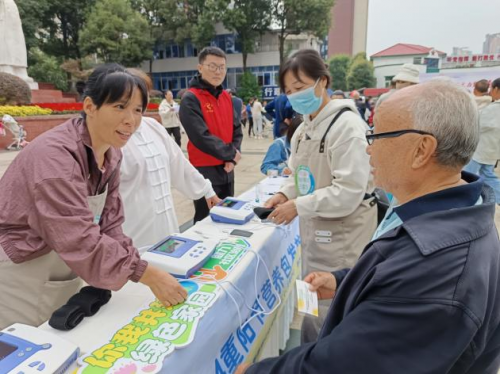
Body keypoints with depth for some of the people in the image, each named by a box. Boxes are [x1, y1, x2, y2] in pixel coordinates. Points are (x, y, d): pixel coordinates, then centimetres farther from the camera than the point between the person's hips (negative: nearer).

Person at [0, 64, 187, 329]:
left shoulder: (111, 154, -3)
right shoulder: (54, 155, -29)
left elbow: (109, 224, -4)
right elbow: (80, 239, -34)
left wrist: (136, 265, -15)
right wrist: (148, 275, -33)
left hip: (63, 273, 7)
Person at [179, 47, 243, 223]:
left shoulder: (226, 97, 9)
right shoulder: (191, 99, -13)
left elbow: (237, 129, 8)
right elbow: (201, 138, -21)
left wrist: (232, 158, -8)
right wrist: (231, 153, -11)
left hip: (226, 170, 7)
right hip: (204, 171, -7)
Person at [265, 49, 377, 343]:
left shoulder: (346, 125, -19)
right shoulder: (306, 128, 9)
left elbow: (349, 191, -24)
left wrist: (298, 207, -21)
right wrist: (286, 194, -2)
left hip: (342, 238, -9)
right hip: (315, 232, 9)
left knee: (329, 317, 2)